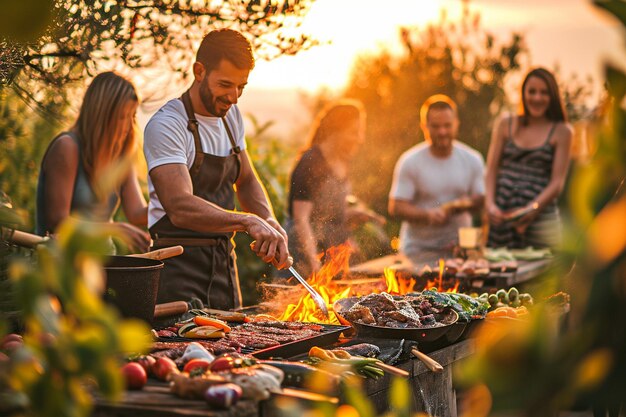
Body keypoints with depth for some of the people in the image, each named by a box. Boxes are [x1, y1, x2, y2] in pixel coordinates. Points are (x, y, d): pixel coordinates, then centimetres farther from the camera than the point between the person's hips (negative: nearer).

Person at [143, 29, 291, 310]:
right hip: (178, 268, -7)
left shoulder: (231, 116, 10)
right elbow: (180, 208, -27)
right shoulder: (166, 125, -16)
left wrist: (268, 222, 0)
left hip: (224, 262, 7)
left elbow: (246, 181, 20)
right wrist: (248, 221, -37)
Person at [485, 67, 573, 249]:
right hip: (500, 215, 2)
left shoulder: (561, 131, 4)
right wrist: (490, 204, -7)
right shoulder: (506, 124, 11)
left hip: (540, 218, -2)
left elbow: (557, 182, -2)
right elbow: (491, 169, 8)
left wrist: (533, 208, -17)